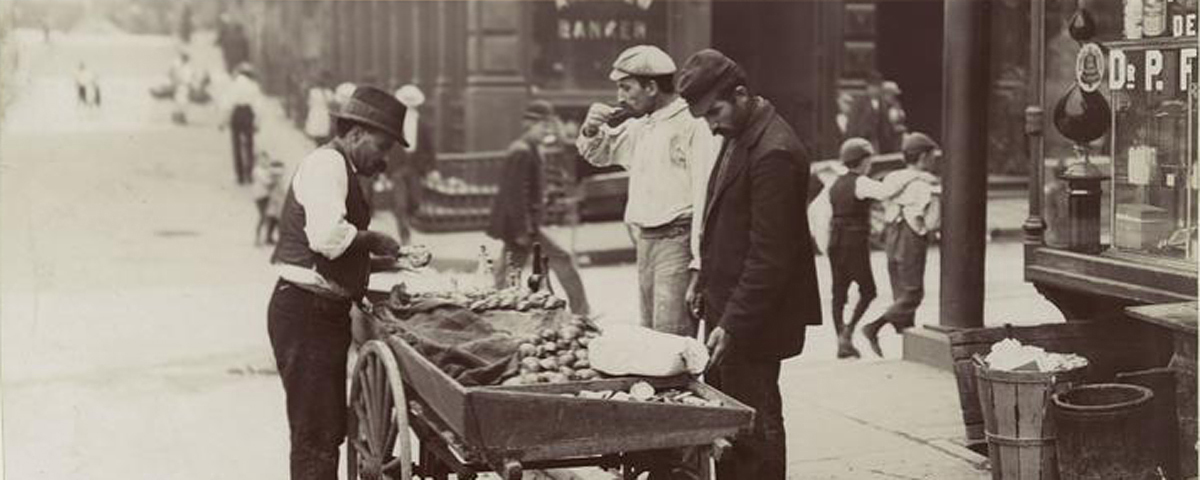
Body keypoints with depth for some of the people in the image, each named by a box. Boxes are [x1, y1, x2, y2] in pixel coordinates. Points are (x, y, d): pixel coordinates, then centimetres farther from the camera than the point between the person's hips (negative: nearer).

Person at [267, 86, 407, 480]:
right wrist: (372, 239, -13)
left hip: (326, 313, 11)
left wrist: (383, 260, 11)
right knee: (316, 437, -9)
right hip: (305, 312, -11)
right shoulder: (327, 164, -13)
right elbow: (327, 236, -29)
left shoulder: (340, 168, 20)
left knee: (330, 431, 16)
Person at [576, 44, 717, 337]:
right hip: (646, 243, 9)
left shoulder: (693, 125, -12)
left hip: (678, 241, -9)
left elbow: (705, 195, -18)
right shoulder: (640, 126, 16)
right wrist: (591, 131, 8)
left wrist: (699, 266, -22)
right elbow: (599, 155, 32)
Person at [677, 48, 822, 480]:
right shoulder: (737, 136, 11)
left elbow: (770, 255, -21)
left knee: (755, 424, -2)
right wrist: (706, 285, 16)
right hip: (727, 306, 9)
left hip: (752, 318, -9)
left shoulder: (774, 152, -20)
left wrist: (733, 323, -21)